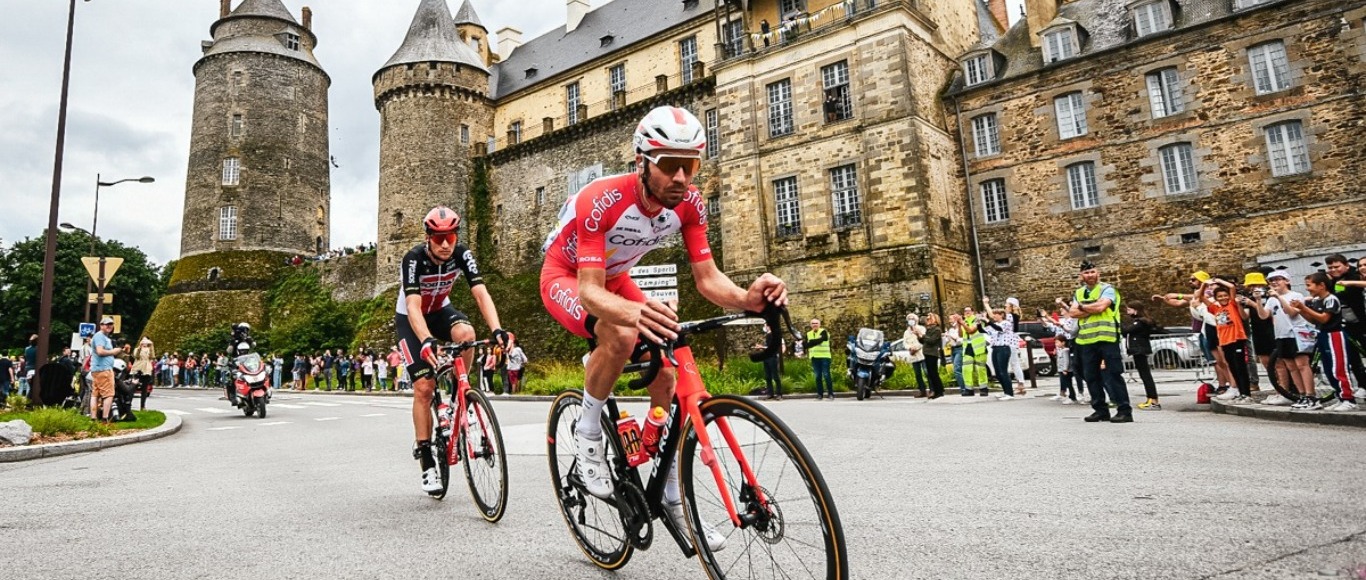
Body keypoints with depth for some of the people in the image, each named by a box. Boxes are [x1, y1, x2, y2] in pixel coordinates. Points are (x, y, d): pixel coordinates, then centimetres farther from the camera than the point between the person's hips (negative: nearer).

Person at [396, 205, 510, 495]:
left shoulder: (462, 254, -22)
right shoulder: (413, 259, -30)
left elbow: (481, 294, -31)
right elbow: (413, 306, -39)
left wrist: (497, 329, -47)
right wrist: (427, 340, -57)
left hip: (440, 310, 3)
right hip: (410, 319, -2)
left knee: (466, 333, -34)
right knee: (424, 386, -13)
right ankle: (426, 460, -1)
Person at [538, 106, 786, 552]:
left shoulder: (689, 203, -20)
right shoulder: (601, 201, -37)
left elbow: (707, 279, -21)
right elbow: (590, 290, -41)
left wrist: (747, 297, -43)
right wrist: (632, 312, -64)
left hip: (614, 279, 5)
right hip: (565, 278, -5)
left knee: (666, 376, -9)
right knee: (622, 335, -38)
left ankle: (673, 498, 7)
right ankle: (588, 432, -10)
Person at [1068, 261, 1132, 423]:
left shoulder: (1107, 289, -1)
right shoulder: (1078, 293, 15)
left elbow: (1100, 306, -18)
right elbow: (1072, 313, 1)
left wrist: (1082, 306, -2)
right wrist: (1092, 309, -10)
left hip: (1106, 338, -6)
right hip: (1086, 340, 6)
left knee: (1112, 375, -7)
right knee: (1092, 377, 9)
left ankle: (1124, 410, -2)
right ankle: (1100, 410, 17)